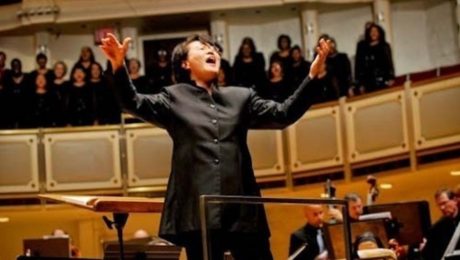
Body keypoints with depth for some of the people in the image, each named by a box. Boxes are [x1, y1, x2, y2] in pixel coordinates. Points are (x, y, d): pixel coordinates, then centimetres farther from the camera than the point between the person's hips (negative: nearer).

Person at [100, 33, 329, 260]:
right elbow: (133, 103, -3)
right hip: (199, 210, -3)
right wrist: (118, 66, -22)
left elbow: (283, 114, 13)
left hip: (242, 209, 3)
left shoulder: (240, 97, 19)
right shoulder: (175, 98, 10)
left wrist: (312, 75, 1)